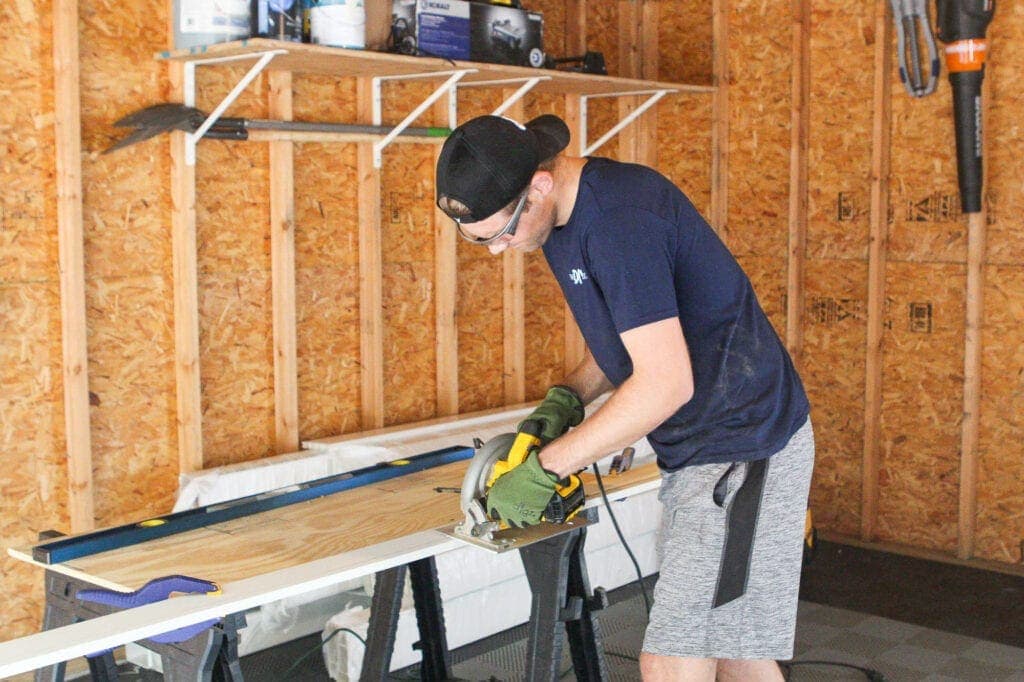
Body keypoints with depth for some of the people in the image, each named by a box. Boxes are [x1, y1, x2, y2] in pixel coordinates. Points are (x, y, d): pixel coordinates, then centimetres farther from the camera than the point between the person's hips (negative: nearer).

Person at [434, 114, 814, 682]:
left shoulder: (621, 218, -25)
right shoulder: (567, 216, 7)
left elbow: (667, 383, -27)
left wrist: (543, 469, -20)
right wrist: (568, 395, 0)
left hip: (745, 449, -10)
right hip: (698, 449, 10)